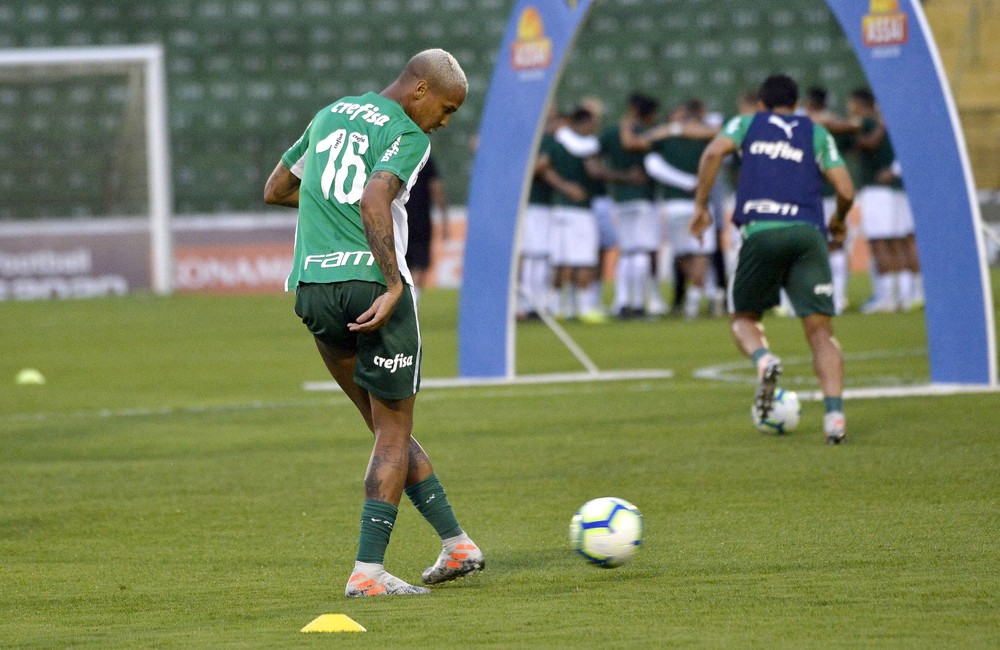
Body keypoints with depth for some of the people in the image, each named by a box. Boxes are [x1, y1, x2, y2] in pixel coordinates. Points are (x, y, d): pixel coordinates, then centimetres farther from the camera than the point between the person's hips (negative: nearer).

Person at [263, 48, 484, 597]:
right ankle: (368, 572, -3)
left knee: (388, 426, 16)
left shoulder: (330, 115, 19)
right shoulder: (407, 136, -4)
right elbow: (374, 202, -22)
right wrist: (394, 286, -22)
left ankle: (456, 545, 19)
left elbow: (274, 191, 28)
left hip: (312, 288, 7)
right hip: (371, 284, -7)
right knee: (393, 432, 4)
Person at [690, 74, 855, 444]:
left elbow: (714, 152, 0)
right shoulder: (816, 133, 20)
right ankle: (834, 416, -19)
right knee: (820, 330, 0)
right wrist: (838, 221, 30)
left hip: (761, 231, 0)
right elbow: (845, 191, 10)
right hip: (808, 232, 0)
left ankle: (763, 359, -17)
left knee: (742, 318, 17)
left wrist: (700, 206, 7)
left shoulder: (747, 124, 20)